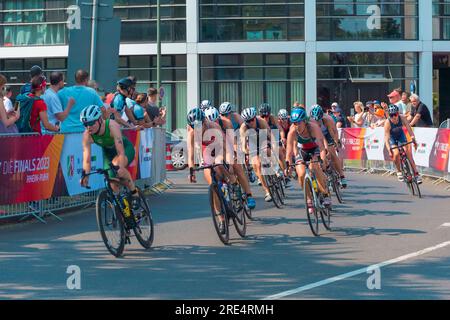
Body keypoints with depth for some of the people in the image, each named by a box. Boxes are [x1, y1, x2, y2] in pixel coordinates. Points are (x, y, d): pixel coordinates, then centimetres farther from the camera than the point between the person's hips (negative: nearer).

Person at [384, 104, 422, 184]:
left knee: (408, 153, -12)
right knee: (396, 154, -24)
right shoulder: (388, 123, -32)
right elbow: (386, 138, -35)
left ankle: (416, 174, -8)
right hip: (392, 138, -2)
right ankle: (399, 171, 1)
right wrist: (389, 150, -46)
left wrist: (413, 139, -48)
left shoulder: (402, 118, -27)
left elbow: (409, 129, -31)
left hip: (401, 135, 2)